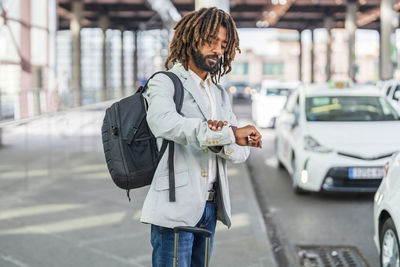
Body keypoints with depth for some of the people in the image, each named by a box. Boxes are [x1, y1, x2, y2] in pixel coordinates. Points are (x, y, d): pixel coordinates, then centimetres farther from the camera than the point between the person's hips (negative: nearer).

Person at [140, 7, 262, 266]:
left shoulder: (221, 95, 20)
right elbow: (163, 122, -25)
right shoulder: (165, 82, -1)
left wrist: (216, 139, -16)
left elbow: (242, 150, 8)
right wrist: (229, 134, -25)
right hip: (176, 205, -7)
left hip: (210, 207, 7)